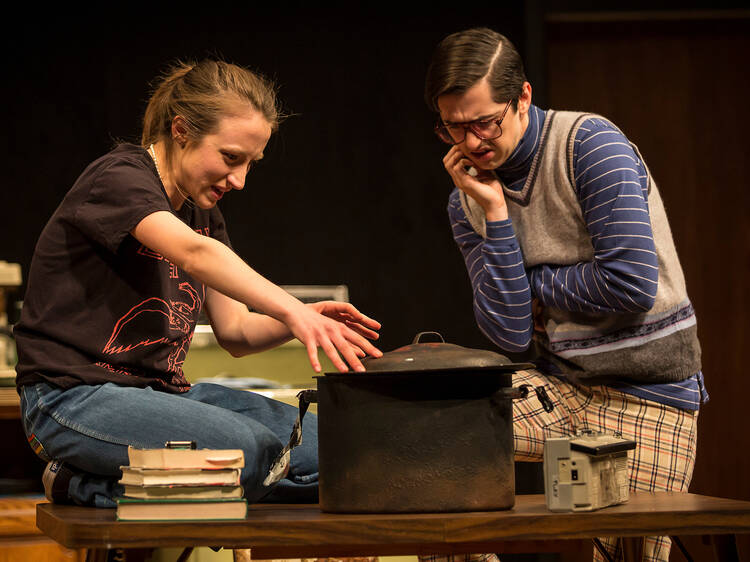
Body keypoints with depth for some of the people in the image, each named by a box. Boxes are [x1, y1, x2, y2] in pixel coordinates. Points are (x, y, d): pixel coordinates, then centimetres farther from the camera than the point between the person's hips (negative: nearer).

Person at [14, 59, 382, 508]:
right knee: (251, 450, -30)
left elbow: (235, 332, 11)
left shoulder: (202, 210, 15)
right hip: (75, 399, -9)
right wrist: (293, 311, -45)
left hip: (163, 390, 9)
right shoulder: (119, 179, -12)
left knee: (331, 446, -10)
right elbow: (194, 254, -32)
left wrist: (303, 320, -10)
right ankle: (80, 485, -9)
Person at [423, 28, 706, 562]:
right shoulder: (468, 201, 3)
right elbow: (512, 334, -8)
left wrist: (531, 284, -5)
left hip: (647, 396, -4)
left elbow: (633, 285, -20)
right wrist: (493, 210, -12)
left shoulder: (591, 143, -12)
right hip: (559, 387, 5)